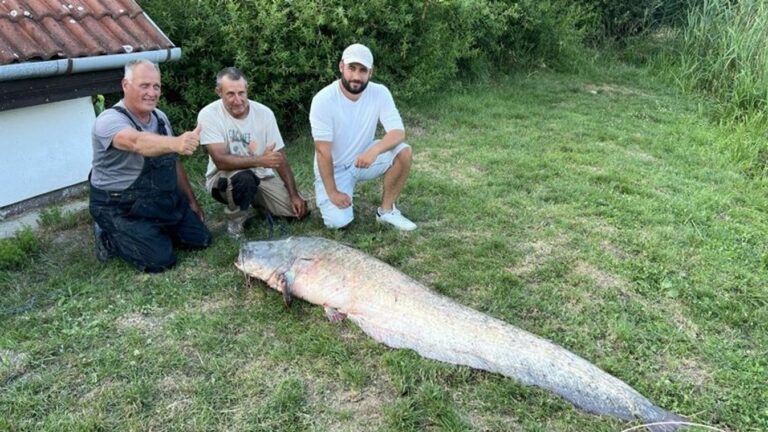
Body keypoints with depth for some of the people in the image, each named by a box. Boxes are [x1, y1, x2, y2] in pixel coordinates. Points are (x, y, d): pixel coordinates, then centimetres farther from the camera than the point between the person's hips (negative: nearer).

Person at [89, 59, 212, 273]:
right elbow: (137, 142, -45)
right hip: (122, 209, -7)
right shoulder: (110, 120, -22)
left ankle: (155, 230, 24)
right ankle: (110, 237, 8)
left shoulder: (160, 117, 2)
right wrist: (176, 143, -65)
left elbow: (174, 163, 11)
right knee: (160, 260, -17)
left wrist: (192, 201, 14)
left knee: (200, 239, 6)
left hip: (165, 200, 7)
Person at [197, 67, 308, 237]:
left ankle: (254, 201, 18)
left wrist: (294, 194, -9)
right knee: (243, 177, -40)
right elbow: (221, 161, -28)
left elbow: (279, 157, -6)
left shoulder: (264, 113, -11)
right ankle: (235, 218, -7)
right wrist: (260, 161, -37)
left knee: (298, 209, -10)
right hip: (224, 178, -4)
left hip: (261, 177, 4)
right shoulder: (208, 115, -20)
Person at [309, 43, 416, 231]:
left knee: (404, 152, -23)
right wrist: (332, 192, -20)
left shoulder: (380, 93, -14)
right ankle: (324, 192, 17)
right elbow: (323, 150, -21)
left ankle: (386, 210, -5)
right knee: (338, 221, -19)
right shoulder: (323, 100, -23)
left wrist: (374, 150, -41)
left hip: (364, 157, 3)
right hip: (334, 168, -3)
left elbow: (398, 132, -21)